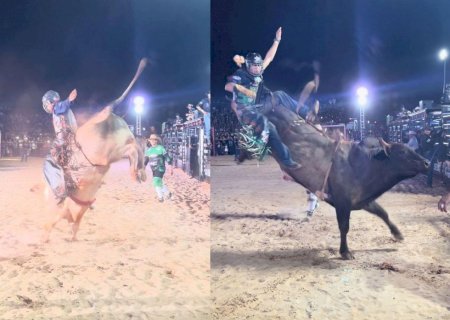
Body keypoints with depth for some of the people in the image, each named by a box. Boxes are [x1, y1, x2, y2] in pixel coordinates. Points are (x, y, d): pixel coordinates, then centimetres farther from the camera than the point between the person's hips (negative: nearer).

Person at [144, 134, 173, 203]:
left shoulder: (161, 148, -7)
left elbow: (167, 157, -6)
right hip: (154, 170, 7)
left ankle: (160, 197, -5)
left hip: (160, 168, -7)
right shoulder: (148, 150, 10)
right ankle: (167, 193, 34)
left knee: (157, 182, -18)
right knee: (159, 182, 14)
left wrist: (171, 167, -7)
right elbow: (146, 160, 14)